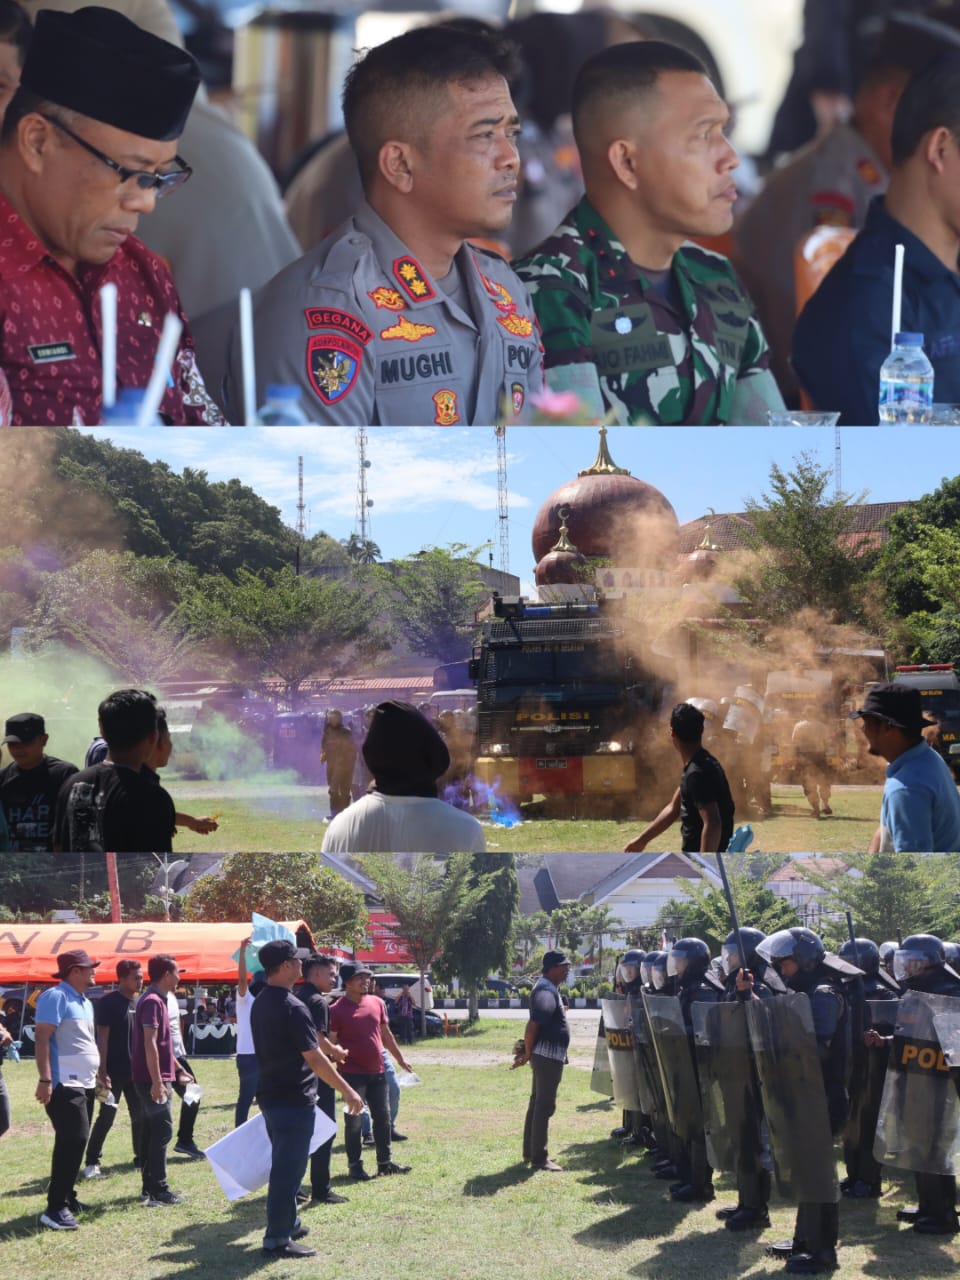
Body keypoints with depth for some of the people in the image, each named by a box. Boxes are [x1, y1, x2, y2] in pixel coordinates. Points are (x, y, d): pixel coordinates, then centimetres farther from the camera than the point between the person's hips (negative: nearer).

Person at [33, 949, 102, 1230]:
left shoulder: (85, 1002, 17)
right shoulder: (55, 997, -12)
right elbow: (42, 1038, -19)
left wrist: (101, 1076, 24)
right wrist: (45, 1080, -25)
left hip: (85, 1085, 10)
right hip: (64, 1085, -10)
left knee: (74, 1142, 13)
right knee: (73, 1141, -15)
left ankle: (66, 1198, 21)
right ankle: (55, 1208, -16)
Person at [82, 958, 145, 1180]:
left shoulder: (138, 1003, 12)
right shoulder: (108, 1003, -10)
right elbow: (102, 1038, -13)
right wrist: (102, 1071, -18)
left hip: (136, 1071, 7)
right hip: (114, 1071, -7)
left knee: (140, 1116, 8)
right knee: (106, 1116, -5)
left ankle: (141, 1159, 16)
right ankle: (92, 1162, 2)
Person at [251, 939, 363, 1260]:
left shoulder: (261, 1004, 9)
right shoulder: (292, 1008, -20)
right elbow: (314, 1058, -21)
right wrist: (347, 1091, -14)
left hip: (270, 1095, 9)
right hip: (294, 1098, -9)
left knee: (284, 1165, 21)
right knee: (288, 1168, -4)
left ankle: (288, 1223, 32)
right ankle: (278, 1239, -3)